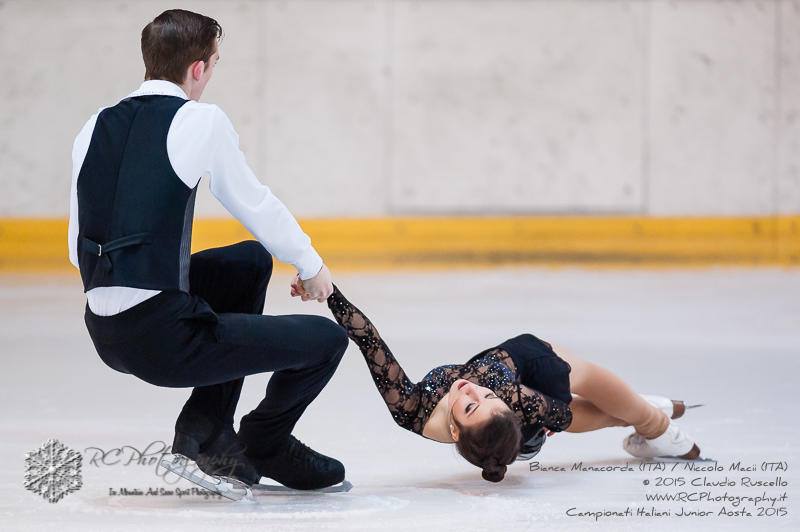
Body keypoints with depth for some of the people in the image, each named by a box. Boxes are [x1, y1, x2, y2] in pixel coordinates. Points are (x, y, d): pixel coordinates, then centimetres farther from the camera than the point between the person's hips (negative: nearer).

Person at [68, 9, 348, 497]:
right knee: (325, 341, 3)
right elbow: (255, 204, 3)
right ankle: (265, 444, 26)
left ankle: (208, 429, 27)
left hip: (105, 336, 8)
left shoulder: (94, 129, 10)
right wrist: (311, 264, 20)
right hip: (163, 338, -8)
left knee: (252, 261, 29)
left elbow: (79, 248, 15)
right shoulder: (201, 121, -7)